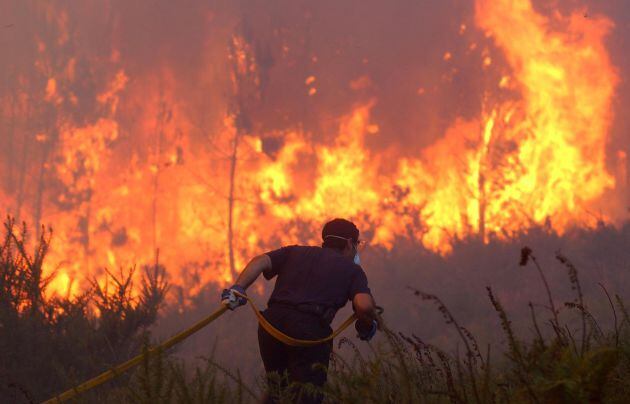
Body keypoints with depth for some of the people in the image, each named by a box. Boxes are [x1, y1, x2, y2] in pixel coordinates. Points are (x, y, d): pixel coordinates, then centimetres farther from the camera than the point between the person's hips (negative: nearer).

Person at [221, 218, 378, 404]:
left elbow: (261, 261, 8)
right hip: (310, 329, -4)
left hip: (272, 322, 4)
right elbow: (364, 305, -3)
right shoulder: (352, 270, 15)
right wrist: (368, 324, 18)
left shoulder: (295, 252, 26)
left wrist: (237, 288, -3)